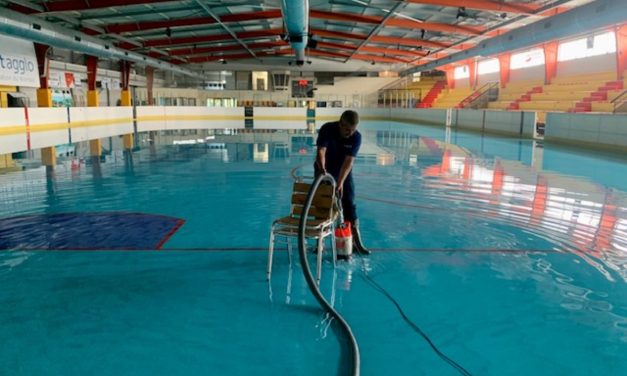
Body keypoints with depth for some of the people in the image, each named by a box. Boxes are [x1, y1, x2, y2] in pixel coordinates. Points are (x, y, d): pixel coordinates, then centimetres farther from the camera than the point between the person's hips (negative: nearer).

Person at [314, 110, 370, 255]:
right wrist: (322, 169, -52)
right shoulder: (327, 129, -24)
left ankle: (356, 241, 5)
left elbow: (349, 161, -26)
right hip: (324, 170, -1)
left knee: (349, 204, -2)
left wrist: (340, 182, -35)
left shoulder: (356, 137, -21)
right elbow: (321, 151, -34)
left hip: (344, 172, 1)